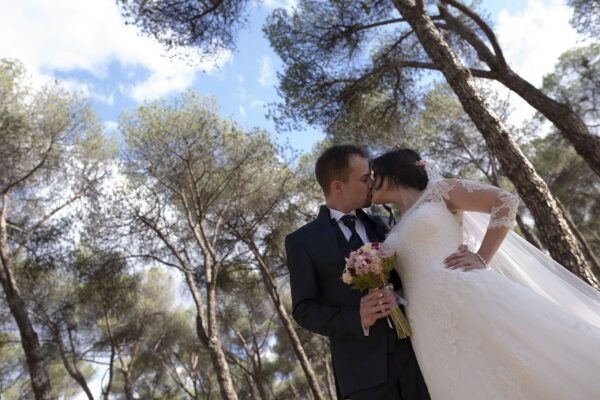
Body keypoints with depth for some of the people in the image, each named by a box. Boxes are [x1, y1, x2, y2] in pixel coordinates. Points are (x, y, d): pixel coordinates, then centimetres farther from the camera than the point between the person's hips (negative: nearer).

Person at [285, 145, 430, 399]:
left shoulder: (378, 226, 15)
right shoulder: (302, 241, 0)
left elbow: (402, 277, 18)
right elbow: (304, 310, -4)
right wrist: (357, 319, -19)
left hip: (414, 351, 4)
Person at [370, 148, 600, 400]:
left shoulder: (437, 191, 10)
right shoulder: (393, 237, 23)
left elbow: (506, 200, 2)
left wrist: (483, 258, -6)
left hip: (471, 299, -4)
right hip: (432, 331, 5)